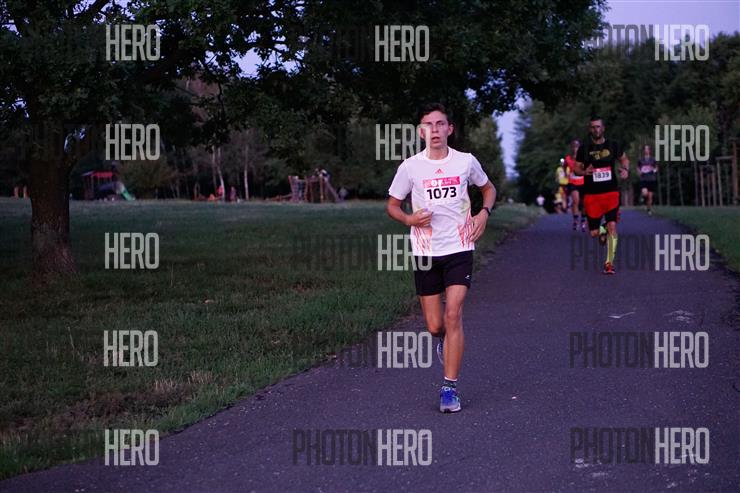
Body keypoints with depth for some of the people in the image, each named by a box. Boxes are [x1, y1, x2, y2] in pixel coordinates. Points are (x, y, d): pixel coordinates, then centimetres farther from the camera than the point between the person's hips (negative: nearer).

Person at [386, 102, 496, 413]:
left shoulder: (466, 162, 0)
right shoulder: (410, 167, -2)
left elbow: (488, 188, 19)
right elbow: (392, 205, 8)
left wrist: (484, 212, -1)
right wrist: (409, 219, -12)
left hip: (459, 249, -1)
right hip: (425, 252, 1)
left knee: (453, 316, -14)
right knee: (435, 326, 4)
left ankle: (450, 387, -6)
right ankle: (446, 340, 43)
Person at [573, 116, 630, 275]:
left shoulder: (613, 146, 3)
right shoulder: (584, 149, 1)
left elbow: (624, 158, 18)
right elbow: (577, 168, 8)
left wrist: (625, 169, -3)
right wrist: (584, 171, -15)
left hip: (611, 192, 0)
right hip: (592, 195, 0)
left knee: (612, 226, -15)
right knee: (594, 233, 1)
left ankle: (609, 263, -6)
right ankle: (602, 231, 40)